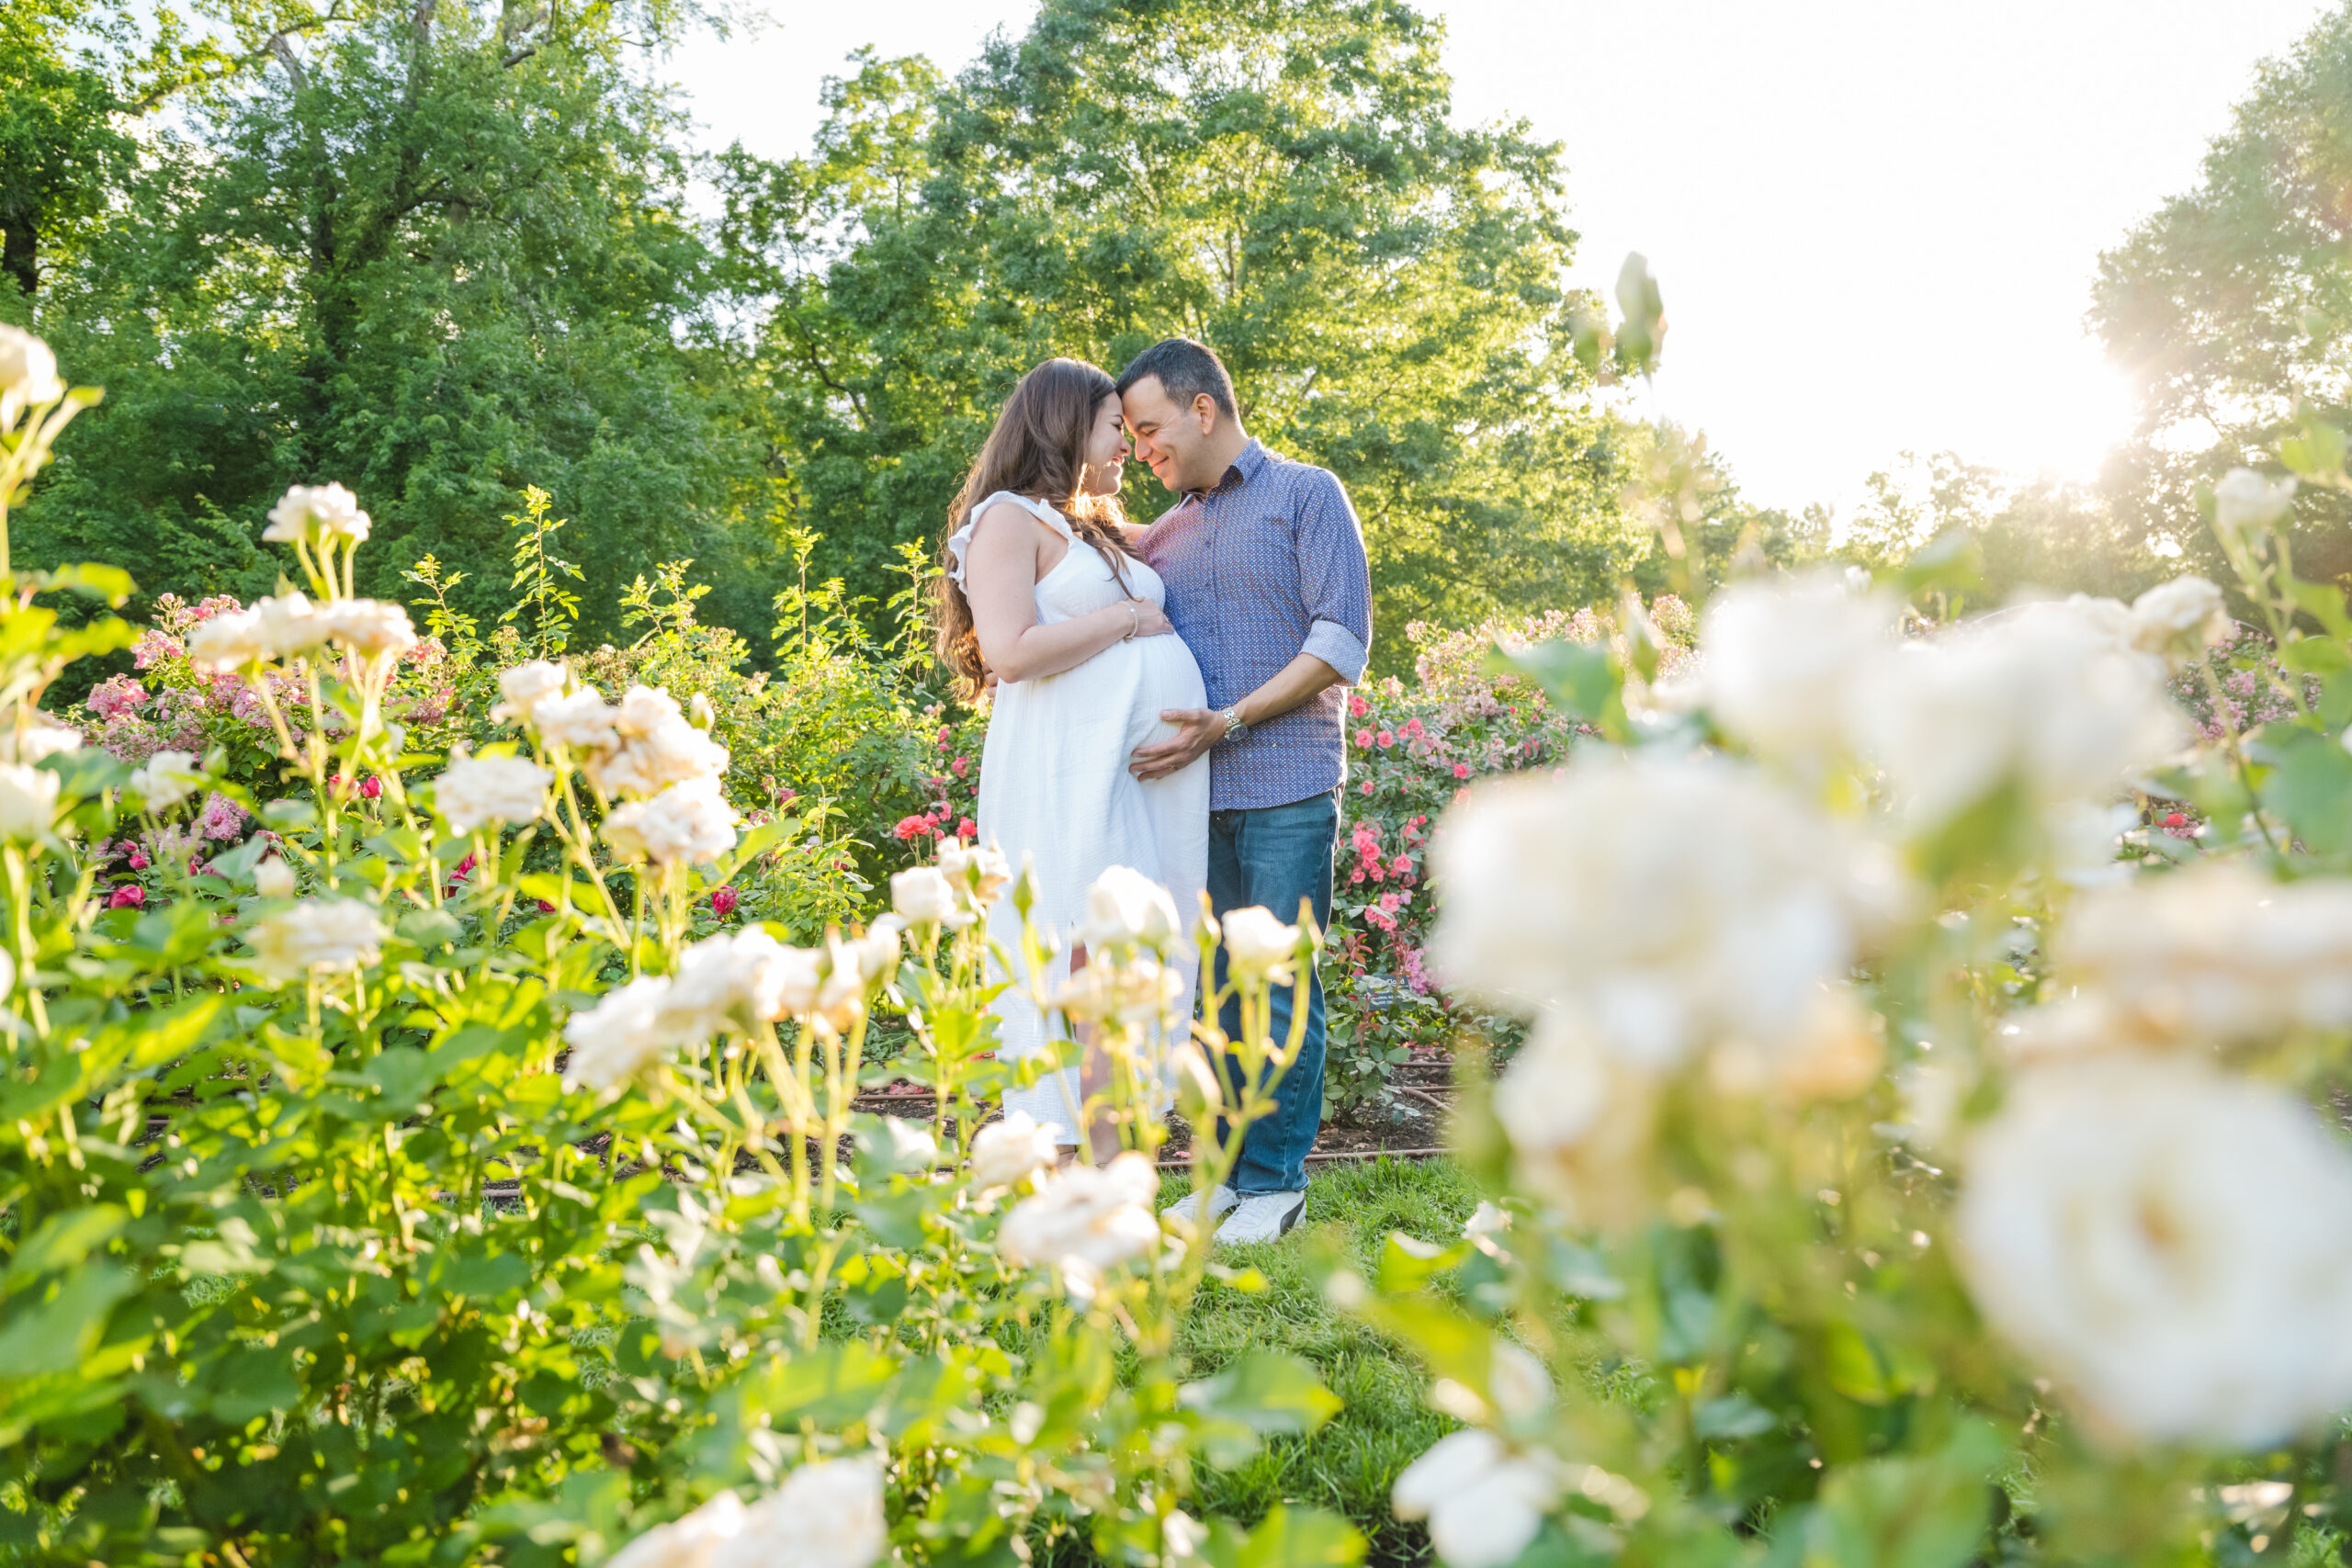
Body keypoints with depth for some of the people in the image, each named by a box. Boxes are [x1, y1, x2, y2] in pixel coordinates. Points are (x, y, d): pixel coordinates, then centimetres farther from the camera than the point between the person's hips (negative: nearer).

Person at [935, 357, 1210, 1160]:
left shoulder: (1098, 531, 25)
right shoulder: (1008, 518, -1)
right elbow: (1010, 651, -15)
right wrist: (1129, 619, -8)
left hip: (1149, 778, 9)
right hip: (1068, 777, -9)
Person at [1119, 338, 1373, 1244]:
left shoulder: (1307, 495, 4)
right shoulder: (1160, 537, 20)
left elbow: (1342, 642, -6)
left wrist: (1227, 722, -14)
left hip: (1286, 791, -5)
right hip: (1195, 793, 5)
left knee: (1281, 984, -3)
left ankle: (1277, 1179, 7)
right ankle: (1232, 1169, 17)